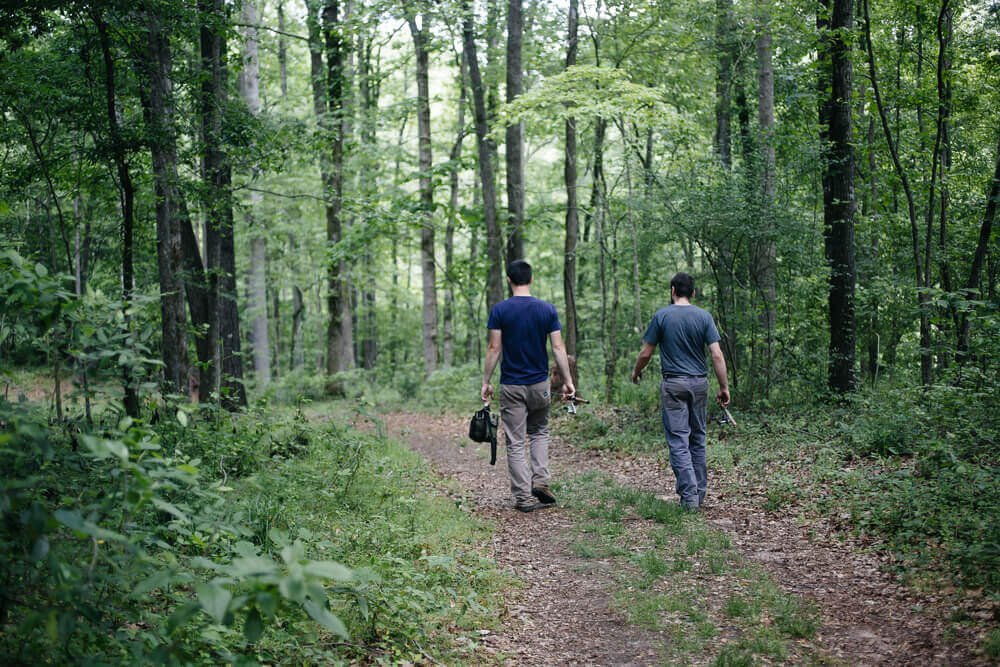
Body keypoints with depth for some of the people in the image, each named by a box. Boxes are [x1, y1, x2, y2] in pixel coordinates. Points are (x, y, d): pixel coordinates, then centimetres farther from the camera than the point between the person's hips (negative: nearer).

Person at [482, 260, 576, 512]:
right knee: (539, 432, 23)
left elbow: (494, 348, -8)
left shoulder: (500, 310, -7)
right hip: (539, 383, 2)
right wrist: (568, 381, 3)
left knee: (516, 443, 4)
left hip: (511, 386, -2)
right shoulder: (547, 309, -2)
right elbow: (558, 348, -3)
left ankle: (523, 497, 3)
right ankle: (540, 481, 6)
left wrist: (486, 382, 0)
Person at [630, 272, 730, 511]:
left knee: (678, 441, -4)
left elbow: (646, 353, -1)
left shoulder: (662, 316, -4)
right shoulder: (704, 316, 1)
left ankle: (689, 495, -11)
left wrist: (636, 372, 18)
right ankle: (700, 491, 19)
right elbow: (717, 355, -5)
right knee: (698, 439, 14)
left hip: (673, 385, -3)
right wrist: (724, 387, 1)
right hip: (699, 383, 3)